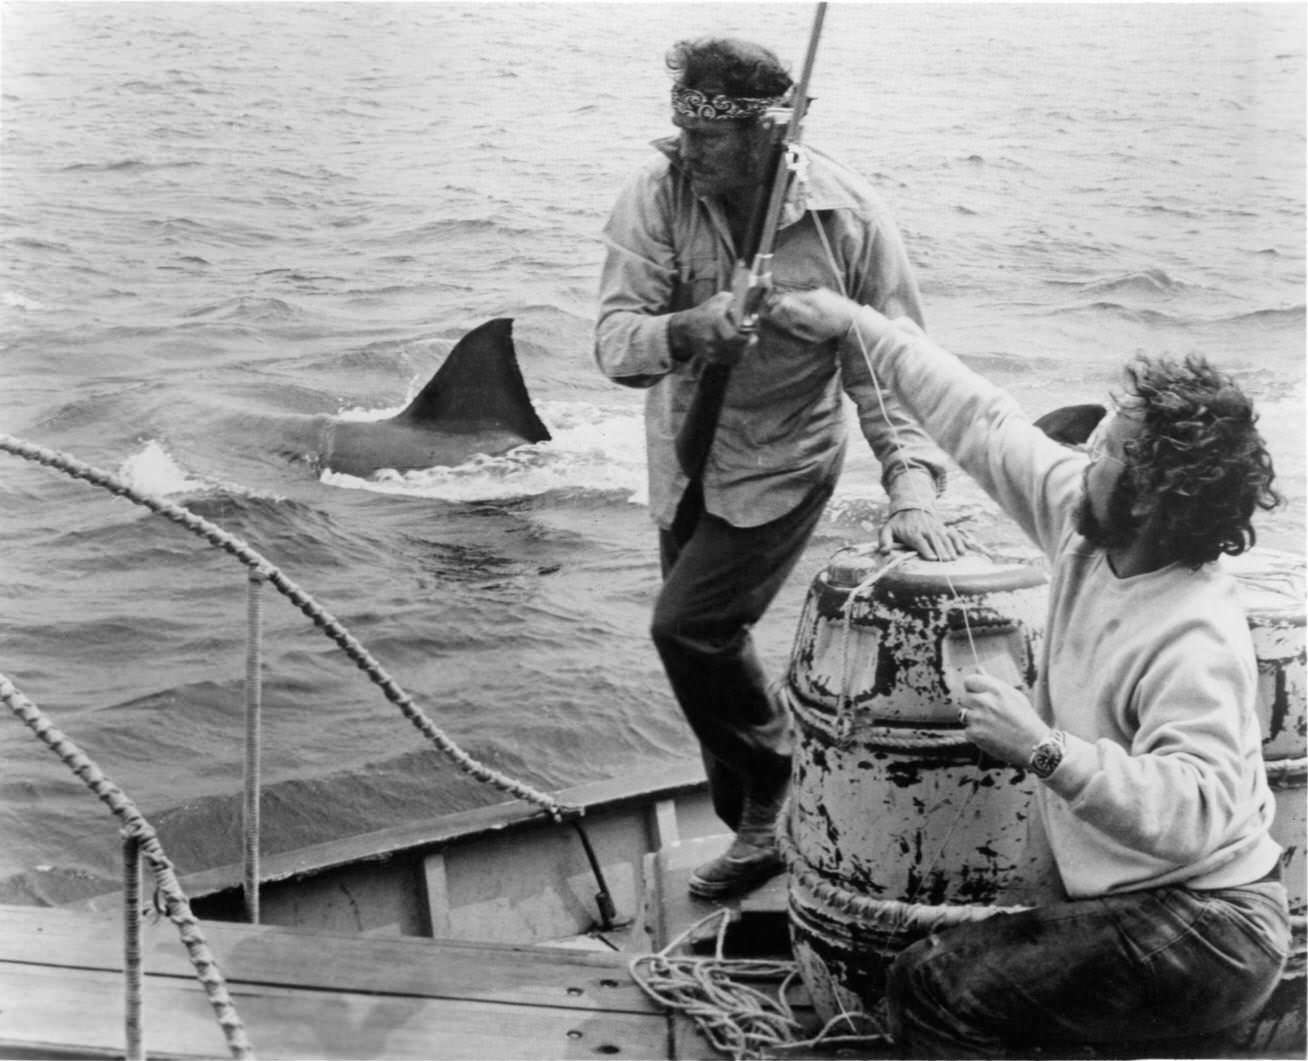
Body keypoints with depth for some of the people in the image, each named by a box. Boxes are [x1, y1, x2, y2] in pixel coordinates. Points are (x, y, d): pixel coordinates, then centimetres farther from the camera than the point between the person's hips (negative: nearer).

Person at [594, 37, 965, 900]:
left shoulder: (850, 221, -21)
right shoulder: (660, 195, -16)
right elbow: (613, 340, -22)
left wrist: (912, 489, -32)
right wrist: (687, 329, -44)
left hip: (783, 463, -4)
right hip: (685, 456, 4)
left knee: (688, 627, -15)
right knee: (713, 646, 15)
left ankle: (772, 794, 12)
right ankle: (760, 829, 38)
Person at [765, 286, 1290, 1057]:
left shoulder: (1195, 644, -27)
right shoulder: (1088, 527, -3)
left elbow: (1196, 810, -38)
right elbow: (982, 422, 5)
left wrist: (1047, 752, -43)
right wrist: (858, 326, 10)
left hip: (1203, 936, -9)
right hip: (1137, 903, 9)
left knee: (934, 992, -12)